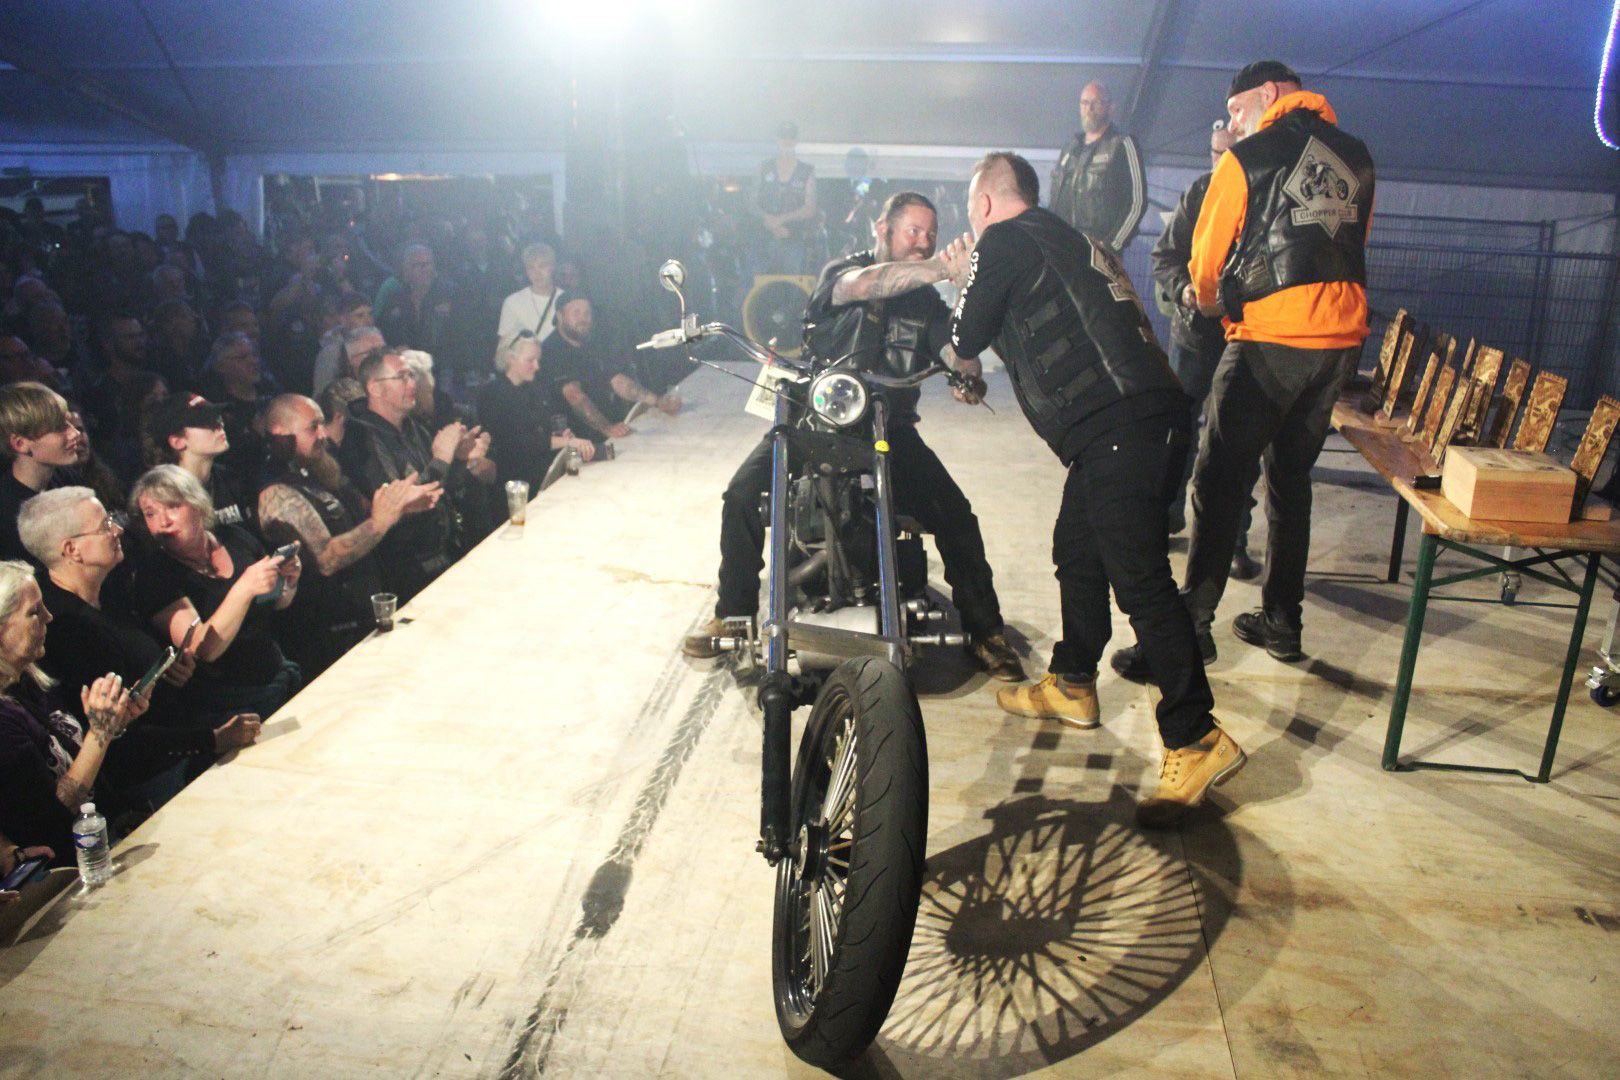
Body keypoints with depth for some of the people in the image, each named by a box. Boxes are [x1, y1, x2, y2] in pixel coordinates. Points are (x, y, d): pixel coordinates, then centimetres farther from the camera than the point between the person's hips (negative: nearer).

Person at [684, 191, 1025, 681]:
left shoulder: (927, 301, 8)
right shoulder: (842, 269, -2)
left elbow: (961, 361, -6)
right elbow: (863, 285, -28)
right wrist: (945, 267, -35)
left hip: (889, 426, 2)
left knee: (955, 515, -16)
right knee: (742, 494, -20)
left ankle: (985, 632, 0)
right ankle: (732, 613, 0)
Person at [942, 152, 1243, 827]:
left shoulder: (1006, 241, 0)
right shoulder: (1067, 238, 27)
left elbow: (968, 338, 3)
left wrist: (963, 281, 21)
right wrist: (978, 279, 35)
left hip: (1120, 425, -10)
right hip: (1138, 420, 10)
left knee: (1139, 580, -11)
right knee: (1076, 550, 21)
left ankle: (1196, 739, -10)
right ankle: (1070, 684, 35)